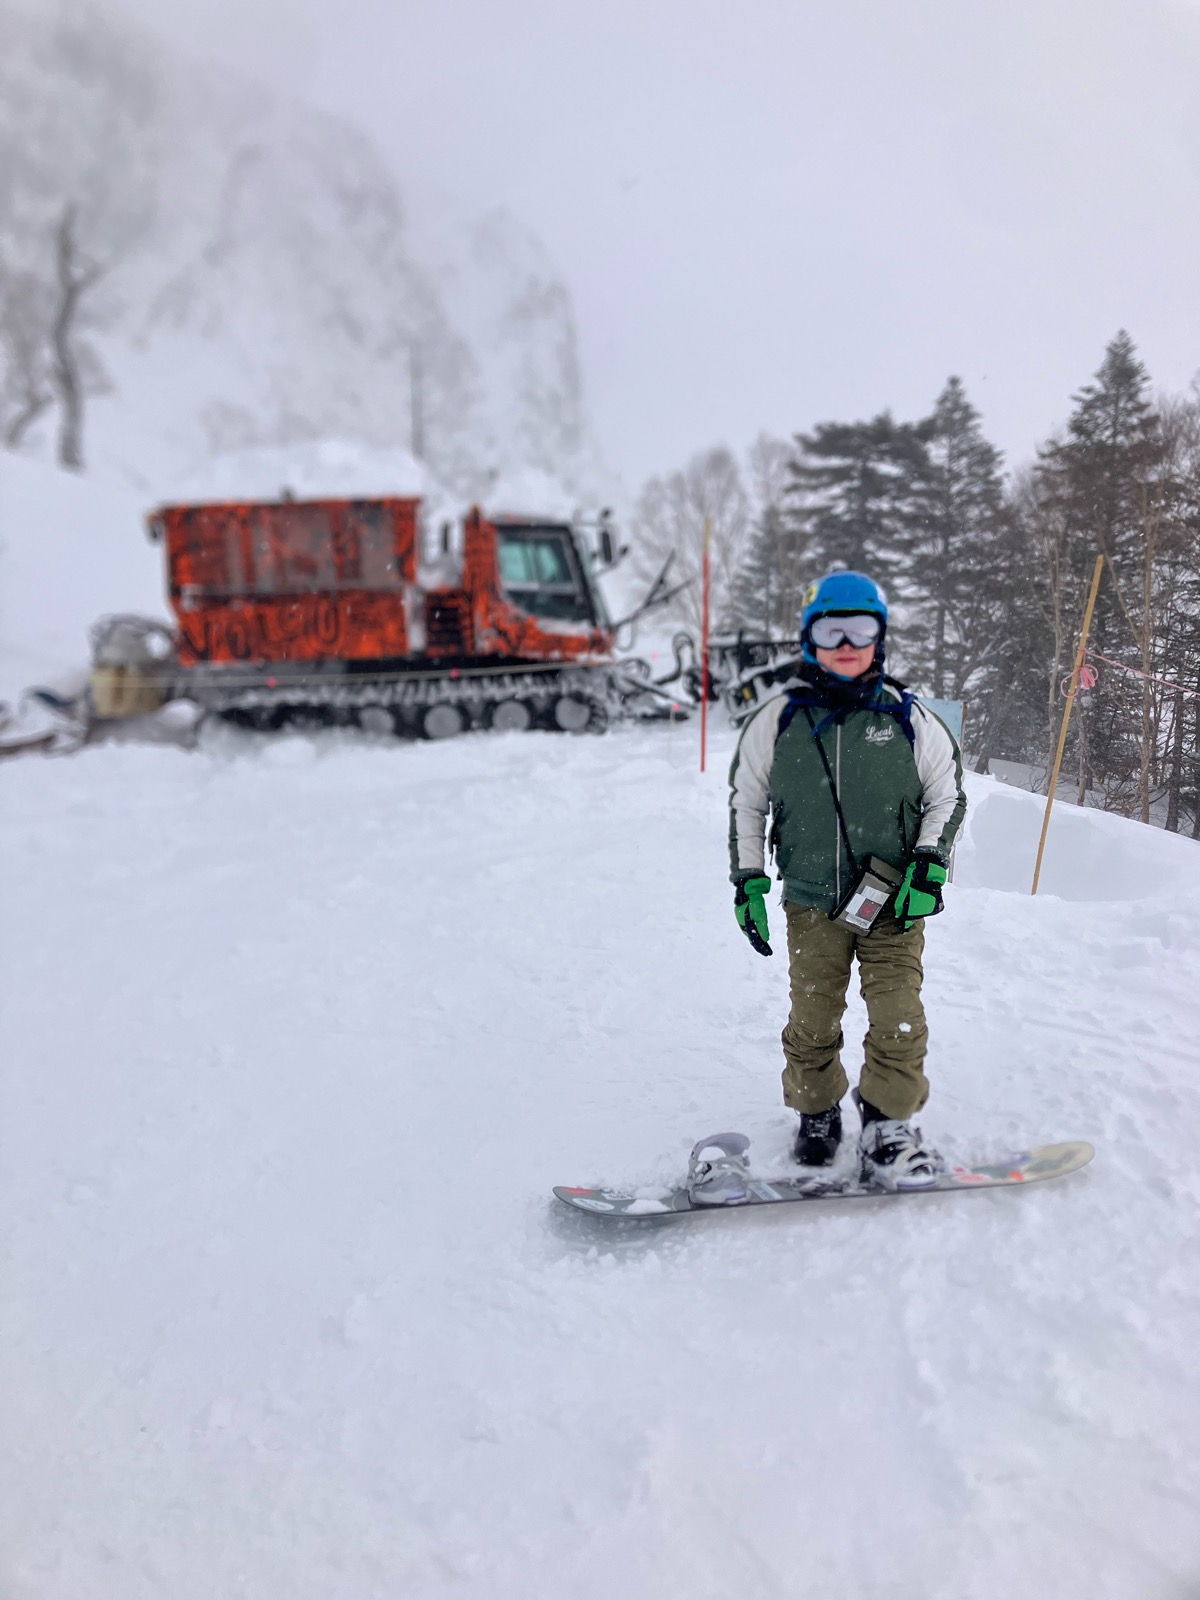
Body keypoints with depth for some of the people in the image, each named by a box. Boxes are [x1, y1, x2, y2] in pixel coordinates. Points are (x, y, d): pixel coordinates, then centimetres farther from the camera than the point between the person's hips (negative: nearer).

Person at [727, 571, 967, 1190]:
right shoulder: (776, 720, 1)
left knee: (898, 1021, -3)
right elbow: (745, 800, 11)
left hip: (895, 902, 0)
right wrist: (747, 881, 6)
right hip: (811, 903, 1)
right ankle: (816, 1114, 28)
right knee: (813, 1020, 7)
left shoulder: (909, 718, 0)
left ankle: (888, 1127, 13)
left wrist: (929, 866, -3)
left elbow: (948, 795, 9)